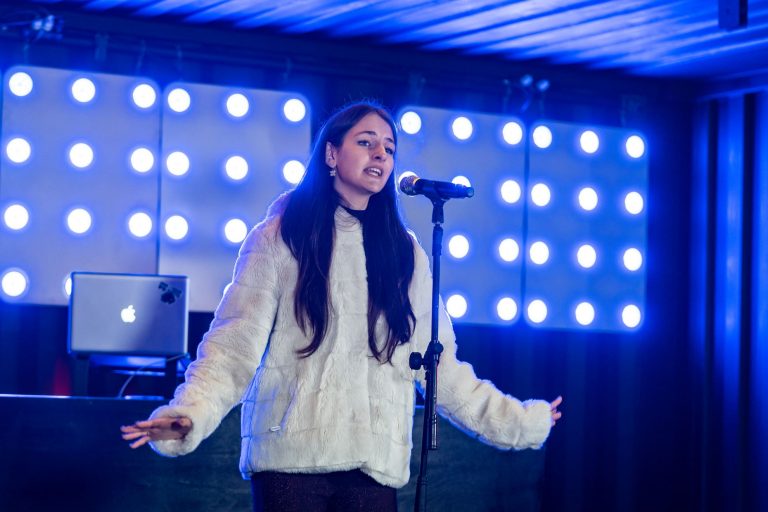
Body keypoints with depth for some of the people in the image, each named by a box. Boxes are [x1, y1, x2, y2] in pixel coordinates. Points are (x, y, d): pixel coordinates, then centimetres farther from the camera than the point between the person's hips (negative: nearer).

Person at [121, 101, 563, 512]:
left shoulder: (407, 254, 14)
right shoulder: (279, 239, 3)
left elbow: (438, 364, 15)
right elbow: (236, 345, -5)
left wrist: (518, 421, 11)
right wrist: (189, 415, -21)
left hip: (375, 462, 3)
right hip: (291, 457, -3)